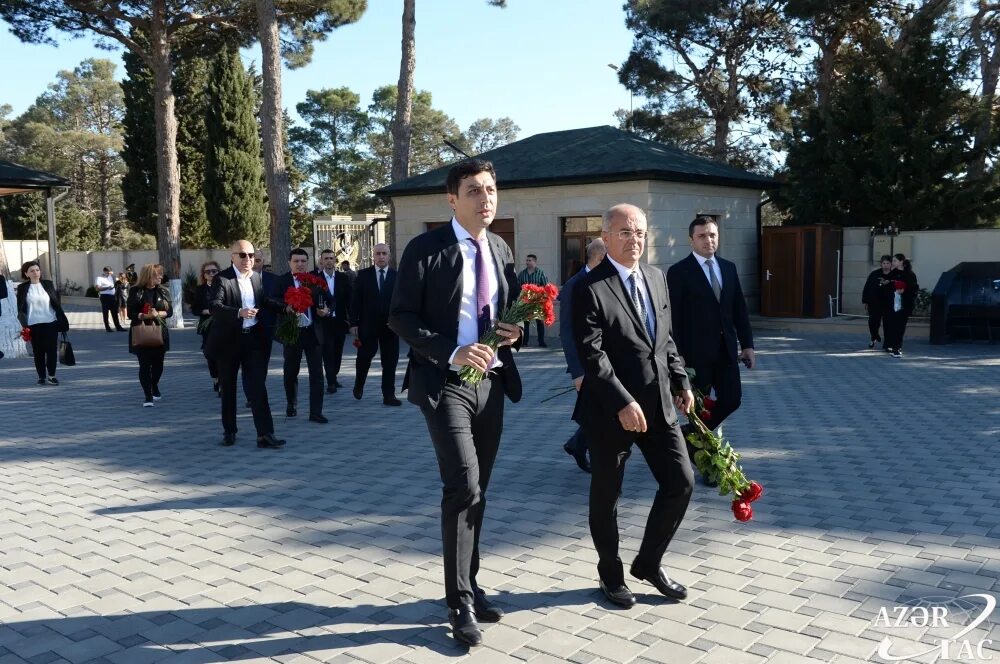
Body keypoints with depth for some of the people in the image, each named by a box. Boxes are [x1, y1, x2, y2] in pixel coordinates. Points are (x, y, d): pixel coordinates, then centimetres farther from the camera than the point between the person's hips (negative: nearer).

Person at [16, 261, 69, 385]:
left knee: (51, 350, -1)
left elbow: (57, 303, 7)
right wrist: (24, 324, -2)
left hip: (51, 323, 1)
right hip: (34, 324, 0)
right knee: (38, 351, 4)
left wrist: (62, 321, 4)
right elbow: (20, 308, 4)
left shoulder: (48, 284, 6)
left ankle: (52, 375, 7)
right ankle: (41, 376, 13)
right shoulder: (22, 288, 3)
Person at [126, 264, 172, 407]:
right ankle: (147, 395, -3)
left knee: (158, 363, 10)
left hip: (159, 332, 3)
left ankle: (154, 388, 36)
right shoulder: (135, 292, -4)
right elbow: (131, 313, -7)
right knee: (144, 364, -5)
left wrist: (158, 314, -15)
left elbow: (170, 311, 3)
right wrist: (144, 316, -22)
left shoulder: (163, 292, 5)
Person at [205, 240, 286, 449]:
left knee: (257, 387, -2)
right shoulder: (221, 279, -10)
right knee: (228, 388, 11)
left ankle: (265, 434, -4)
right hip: (229, 341, -3)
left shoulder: (257, 277, 8)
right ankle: (229, 431, 25)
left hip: (254, 339, 3)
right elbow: (214, 306, -22)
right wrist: (239, 313, -36)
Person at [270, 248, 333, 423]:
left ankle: (316, 412, 3)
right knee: (290, 372, 14)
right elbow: (272, 302, -11)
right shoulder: (281, 281, -1)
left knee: (316, 373, -2)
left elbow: (329, 300, 11)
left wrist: (327, 310, -10)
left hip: (314, 332, 1)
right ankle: (291, 405, 36)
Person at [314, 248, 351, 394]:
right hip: (324, 321, -3)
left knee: (338, 351, 10)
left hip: (340, 321, 3)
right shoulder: (314, 277, -2)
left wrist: (351, 318, -1)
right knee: (328, 351, -6)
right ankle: (331, 382, -3)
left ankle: (333, 377, 26)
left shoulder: (343, 278, 5)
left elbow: (349, 299, 4)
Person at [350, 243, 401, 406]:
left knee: (390, 361, 2)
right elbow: (355, 300, 2)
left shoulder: (397, 276, 4)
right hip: (368, 324, -1)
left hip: (390, 325, 1)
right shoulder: (363, 275, 3)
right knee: (364, 356, 2)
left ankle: (389, 395, 8)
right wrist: (354, 322, -4)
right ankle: (359, 384, 29)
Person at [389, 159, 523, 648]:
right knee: (463, 486, -15)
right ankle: (460, 601, 0)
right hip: (446, 383, -6)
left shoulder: (501, 250, 10)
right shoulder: (425, 249, -8)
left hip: (492, 383, 6)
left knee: (477, 490, 14)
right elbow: (400, 317, -11)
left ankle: (469, 586, 29)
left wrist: (516, 328, -3)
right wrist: (451, 351, -23)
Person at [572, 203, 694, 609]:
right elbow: (591, 355, -19)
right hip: (610, 410, -6)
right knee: (605, 496, 8)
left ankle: (648, 563, 27)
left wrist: (681, 381, 10)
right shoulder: (589, 289, -13)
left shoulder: (656, 277, 10)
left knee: (680, 483, 7)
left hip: (659, 404, 6)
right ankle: (611, 574, 29)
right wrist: (622, 403, -23)